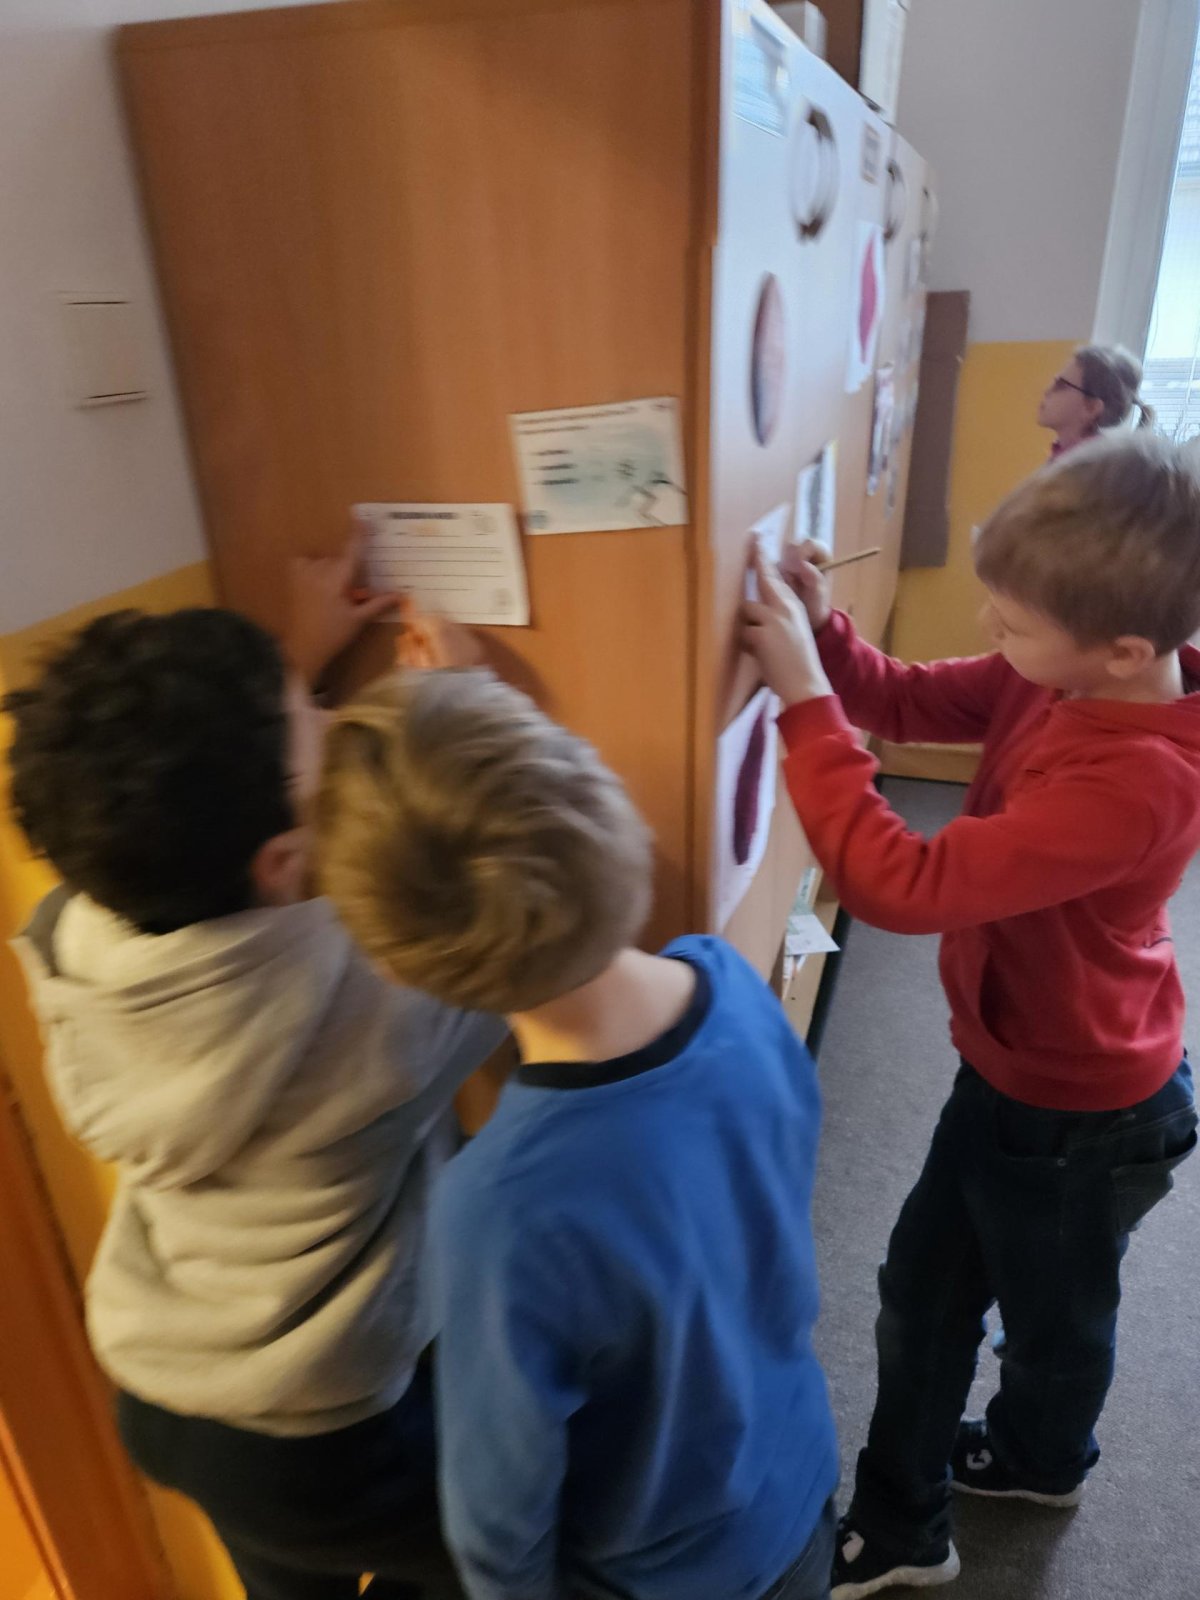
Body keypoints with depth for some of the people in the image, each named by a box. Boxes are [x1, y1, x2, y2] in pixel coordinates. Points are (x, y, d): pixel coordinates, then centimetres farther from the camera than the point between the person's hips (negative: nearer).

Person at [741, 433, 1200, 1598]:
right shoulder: (1065, 680, -13)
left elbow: (898, 886, -41)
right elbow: (910, 702, -1)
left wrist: (803, 700, -39)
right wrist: (824, 633, -20)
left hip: (1084, 1117, -8)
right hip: (1016, 1071, 8)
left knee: (1052, 1318, 25)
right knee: (922, 1295, 22)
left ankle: (1040, 1460, 59)